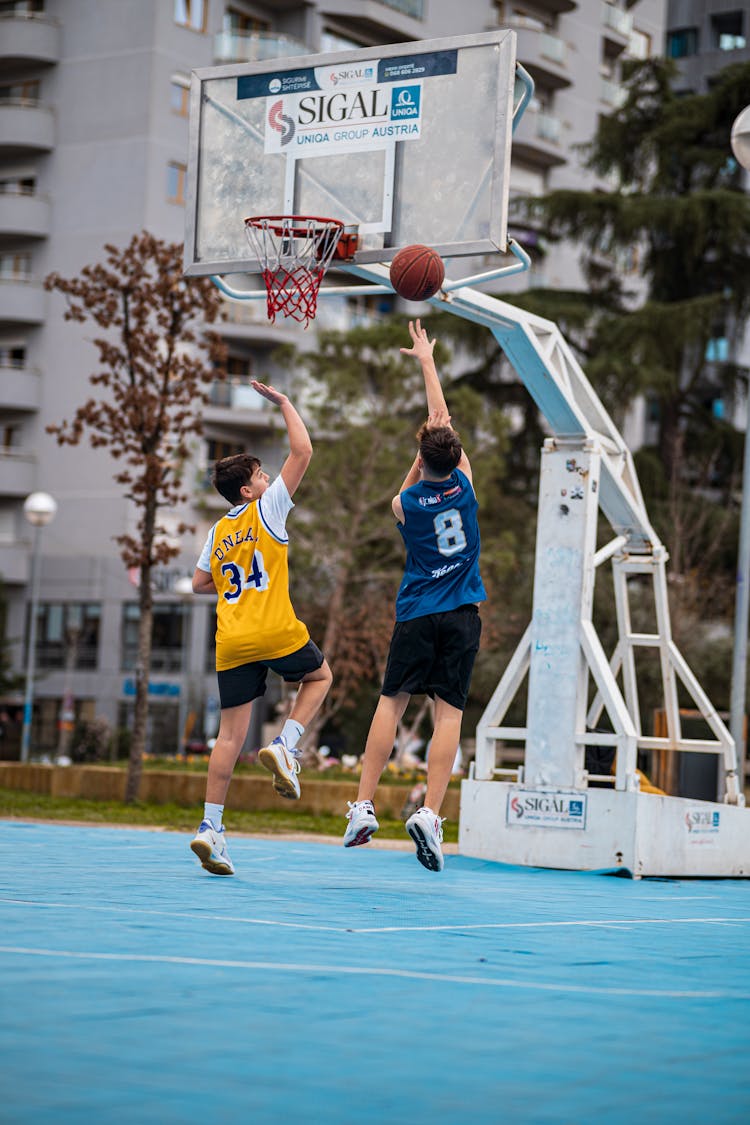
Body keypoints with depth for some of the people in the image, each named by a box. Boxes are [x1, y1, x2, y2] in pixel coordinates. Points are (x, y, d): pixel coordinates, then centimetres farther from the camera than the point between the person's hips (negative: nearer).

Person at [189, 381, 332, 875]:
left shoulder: (218, 532, 16)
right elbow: (303, 451, -1)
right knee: (320, 676, 24)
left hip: (231, 644, 5)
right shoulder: (267, 509, 1)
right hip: (276, 632, -5)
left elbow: (200, 583, 24)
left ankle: (211, 826, -4)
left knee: (231, 733, 5)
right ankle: (285, 745, 1)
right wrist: (285, 403, 8)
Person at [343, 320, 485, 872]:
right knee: (450, 710, -4)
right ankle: (430, 813, -15)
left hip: (417, 615, 0)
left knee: (392, 701, 6)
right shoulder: (463, 483, -2)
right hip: (462, 616, 0)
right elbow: (445, 420, 11)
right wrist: (427, 361, 20)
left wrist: (418, 462, 16)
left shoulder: (407, 502, -4)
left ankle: (364, 806, 2)